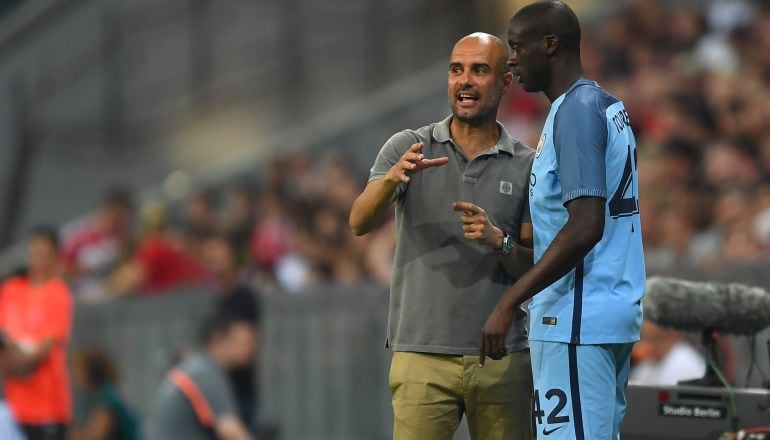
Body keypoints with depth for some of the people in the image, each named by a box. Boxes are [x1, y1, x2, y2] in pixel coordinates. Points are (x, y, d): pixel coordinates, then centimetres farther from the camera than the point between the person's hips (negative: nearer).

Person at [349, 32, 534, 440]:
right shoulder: (408, 147, 4)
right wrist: (393, 177, -30)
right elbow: (360, 222, -10)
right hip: (423, 356, -2)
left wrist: (499, 242, -15)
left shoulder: (527, 166, 7)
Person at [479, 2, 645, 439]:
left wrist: (508, 304, -22)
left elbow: (586, 226, -22)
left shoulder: (576, 110, -13)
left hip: (577, 319, -10)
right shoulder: (608, 107, 17)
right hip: (616, 312, 10)